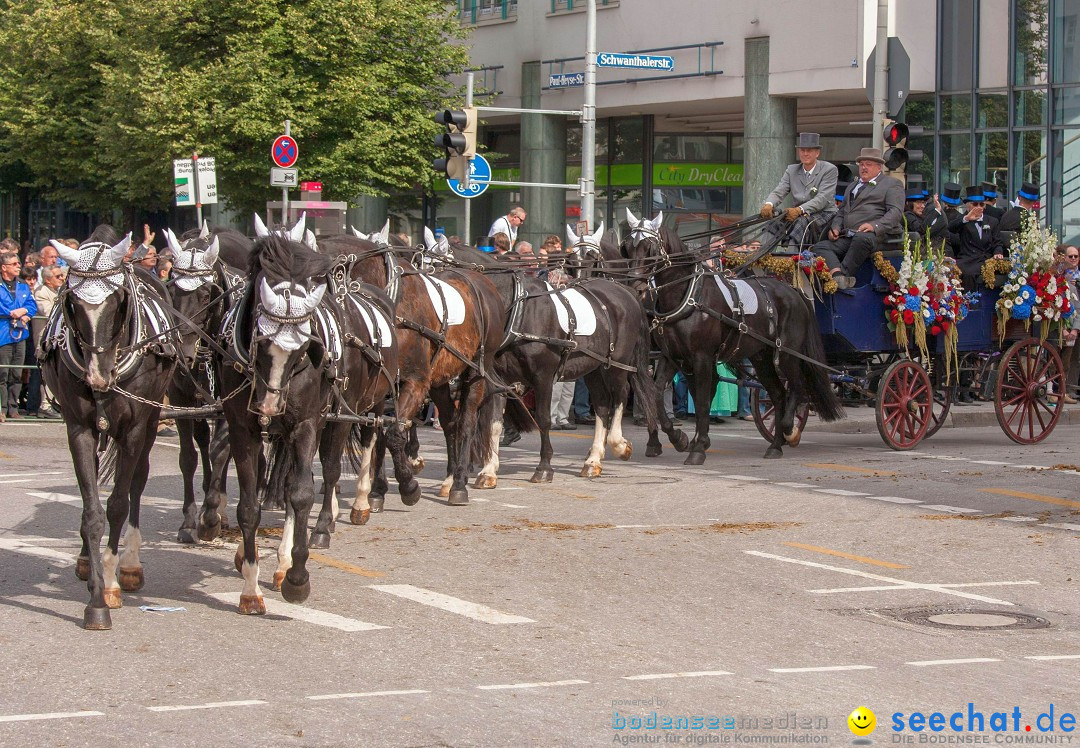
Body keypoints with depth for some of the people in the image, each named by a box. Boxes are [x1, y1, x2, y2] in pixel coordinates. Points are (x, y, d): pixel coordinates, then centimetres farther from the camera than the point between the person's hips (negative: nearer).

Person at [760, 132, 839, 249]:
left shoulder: (829, 170, -2)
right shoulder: (791, 170, 15)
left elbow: (822, 199, -14)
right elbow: (778, 192, 4)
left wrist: (799, 210, -29)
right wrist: (768, 204, -22)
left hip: (824, 214, -4)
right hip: (800, 215, 4)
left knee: (801, 222, -37)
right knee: (775, 224, -26)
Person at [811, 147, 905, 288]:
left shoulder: (892, 184, 11)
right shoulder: (853, 186, 33)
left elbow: (896, 211, -3)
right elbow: (842, 211, 33)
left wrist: (875, 226, -21)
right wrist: (835, 227, 9)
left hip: (873, 234, -7)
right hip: (847, 237, 7)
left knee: (861, 239, -41)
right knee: (820, 246, -18)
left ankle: (844, 275, -34)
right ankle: (838, 275, -40)